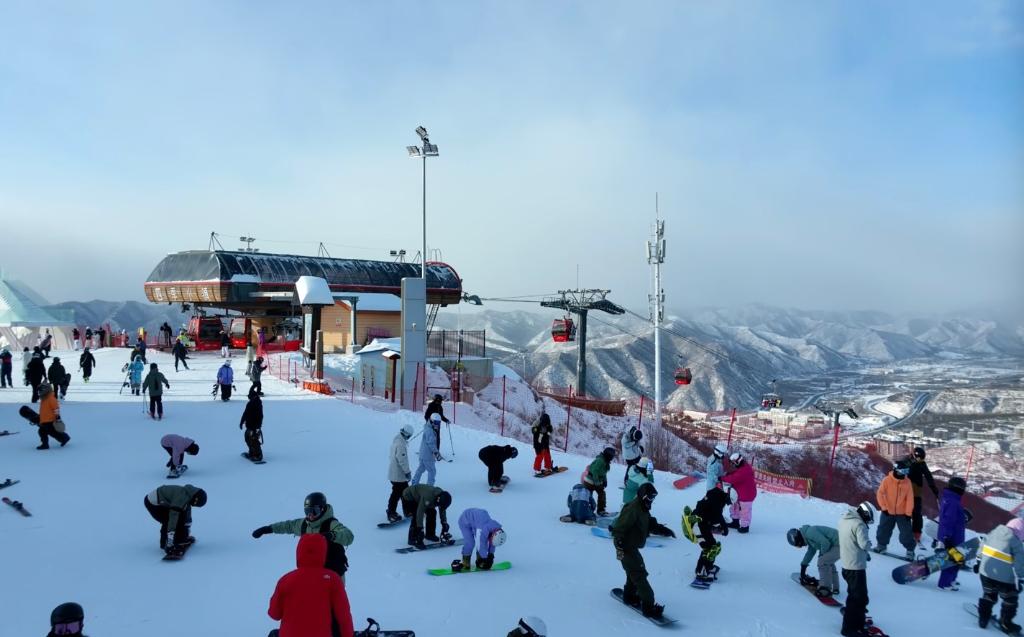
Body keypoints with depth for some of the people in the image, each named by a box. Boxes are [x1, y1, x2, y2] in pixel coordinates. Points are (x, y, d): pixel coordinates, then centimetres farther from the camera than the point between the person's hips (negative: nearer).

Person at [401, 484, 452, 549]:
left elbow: (443, 511, -2)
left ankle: (430, 534, 13)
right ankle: (413, 539, -17)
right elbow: (420, 512, -41)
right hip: (409, 497, -8)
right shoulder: (427, 496, -41)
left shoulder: (442, 497, -17)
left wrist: (445, 525, -2)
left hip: (418, 496, 8)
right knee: (417, 516, -24)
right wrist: (420, 528, -39)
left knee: (432, 512, -1)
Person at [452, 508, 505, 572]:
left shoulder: (497, 529, -18)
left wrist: (490, 556, 0)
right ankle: (465, 563, -6)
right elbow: (481, 546, -28)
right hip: (465, 521, -7)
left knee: (483, 541, -5)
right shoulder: (482, 530, -40)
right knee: (470, 543, -20)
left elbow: (493, 544, -2)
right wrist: (485, 560, -18)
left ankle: (480, 562, 9)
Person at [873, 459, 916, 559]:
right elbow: (880, 494, -10)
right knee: (883, 529, 12)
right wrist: (883, 507, -14)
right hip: (888, 512, 0)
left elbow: (910, 498, -6)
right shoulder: (887, 480, -13)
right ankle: (881, 545, 31)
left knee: (906, 532, 1)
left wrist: (908, 512, -8)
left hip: (902, 513, 0)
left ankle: (910, 549, 16)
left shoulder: (907, 482, -9)